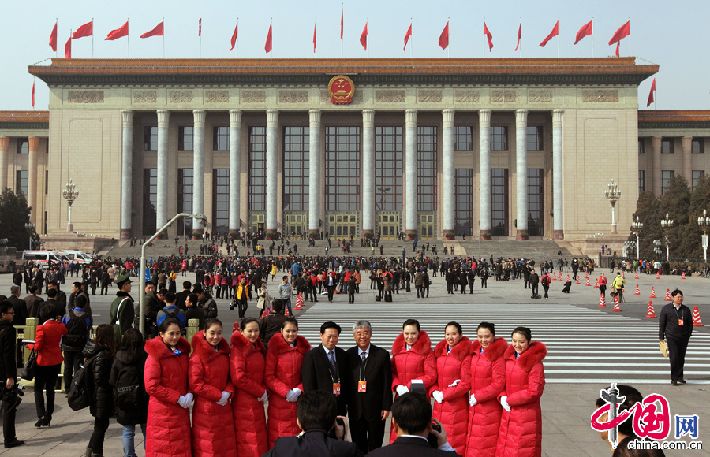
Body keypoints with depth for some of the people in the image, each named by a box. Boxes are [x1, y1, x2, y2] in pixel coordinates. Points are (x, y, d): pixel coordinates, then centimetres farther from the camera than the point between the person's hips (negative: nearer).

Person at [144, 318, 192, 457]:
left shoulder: (183, 351, 9)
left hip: (181, 411, 6)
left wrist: (190, 394, -2)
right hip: (162, 412, -6)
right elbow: (151, 386, -15)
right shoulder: (155, 355, -10)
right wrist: (178, 398, -15)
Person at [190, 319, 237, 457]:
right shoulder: (198, 356, -11)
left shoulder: (224, 354, 9)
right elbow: (195, 384, -16)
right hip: (205, 409, -6)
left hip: (224, 407, 6)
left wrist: (228, 393, -6)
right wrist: (218, 395, -15)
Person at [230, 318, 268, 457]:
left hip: (257, 402, 7)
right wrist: (261, 392, -11)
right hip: (244, 403, -7)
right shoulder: (238, 349, -11)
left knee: (260, 441, 11)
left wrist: (264, 391, -1)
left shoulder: (258, 348, 11)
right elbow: (238, 378, -18)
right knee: (248, 445, -1)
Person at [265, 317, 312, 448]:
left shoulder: (304, 347, 6)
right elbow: (268, 376, -4)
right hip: (279, 401, -2)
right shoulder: (274, 347, -3)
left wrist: (299, 390, -6)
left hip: (299, 400, 3)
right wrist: (286, 392, -12)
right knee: (278, 438, -3)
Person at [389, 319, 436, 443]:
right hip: (401, 398, 4)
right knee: (398, 433, 1)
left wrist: (410, 387, -14)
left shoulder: (425, 350, -3)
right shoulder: (397, 349, 10)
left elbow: (431, 376, -7)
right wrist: (397, 386, -6)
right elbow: (393, 372, 13)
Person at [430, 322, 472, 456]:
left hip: (457, 406, -5)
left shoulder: (465, 354, -7)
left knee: (455, 442, -3)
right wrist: (435, 392, -5)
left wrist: (444, 394, -12)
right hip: (439, 405, 5)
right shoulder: (439, 351, 10)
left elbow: (466, 383, -11)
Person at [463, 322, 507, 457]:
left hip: (490, 409, -7)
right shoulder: (475, 352, 7)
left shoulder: (498, 355, -14)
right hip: (474, 407, 7)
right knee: (473, 445, 11)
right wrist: (462, 382, -1)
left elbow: (498, 384, -16)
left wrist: (477, 396, -13)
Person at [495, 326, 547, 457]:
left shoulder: (535, 363, -13)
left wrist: (509, 400, -11)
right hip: (508, 415, 6)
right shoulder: (508, 358, 6)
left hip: (526, 417, -6)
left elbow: (534, 391, -16)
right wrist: (502, 397, -6)